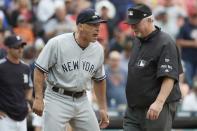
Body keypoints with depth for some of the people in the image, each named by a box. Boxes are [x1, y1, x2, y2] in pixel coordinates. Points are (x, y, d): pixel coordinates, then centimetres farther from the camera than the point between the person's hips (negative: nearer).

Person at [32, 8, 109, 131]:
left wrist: (103, 108, 15)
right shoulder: (57, 43, -15)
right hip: (57, 99, -6)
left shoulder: (98, 49, 3)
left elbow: (99, 79, 16)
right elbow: (40, 70, -9)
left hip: (82, 101, 6)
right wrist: (38, 98, -16)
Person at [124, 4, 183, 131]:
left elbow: (169, 77, -22)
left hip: (157, 110, -8)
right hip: (133, 109, 8)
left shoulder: (166, 43, -13)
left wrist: (159, 102, -32)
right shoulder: (137, 40, 14)